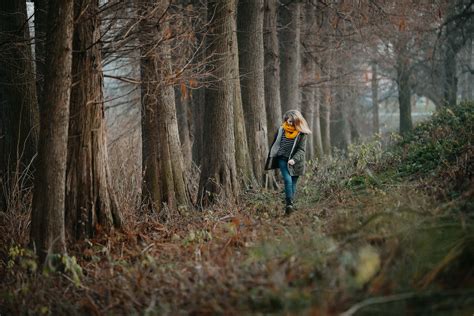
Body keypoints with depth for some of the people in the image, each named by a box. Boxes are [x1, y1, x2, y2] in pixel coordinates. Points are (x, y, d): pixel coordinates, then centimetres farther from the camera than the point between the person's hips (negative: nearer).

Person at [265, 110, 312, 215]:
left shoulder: (301, 133, -5)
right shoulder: (281, 130, 2)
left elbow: (301, 149, -8)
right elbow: (275, 145, 11)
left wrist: (294, 159, -23)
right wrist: (271, 159, 12)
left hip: (295, 162, 0)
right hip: (282, 159, 0)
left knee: (293, 183, 4)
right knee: (287, 180, -17)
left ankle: (289, 204, 13)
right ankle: (289, 204, -19)